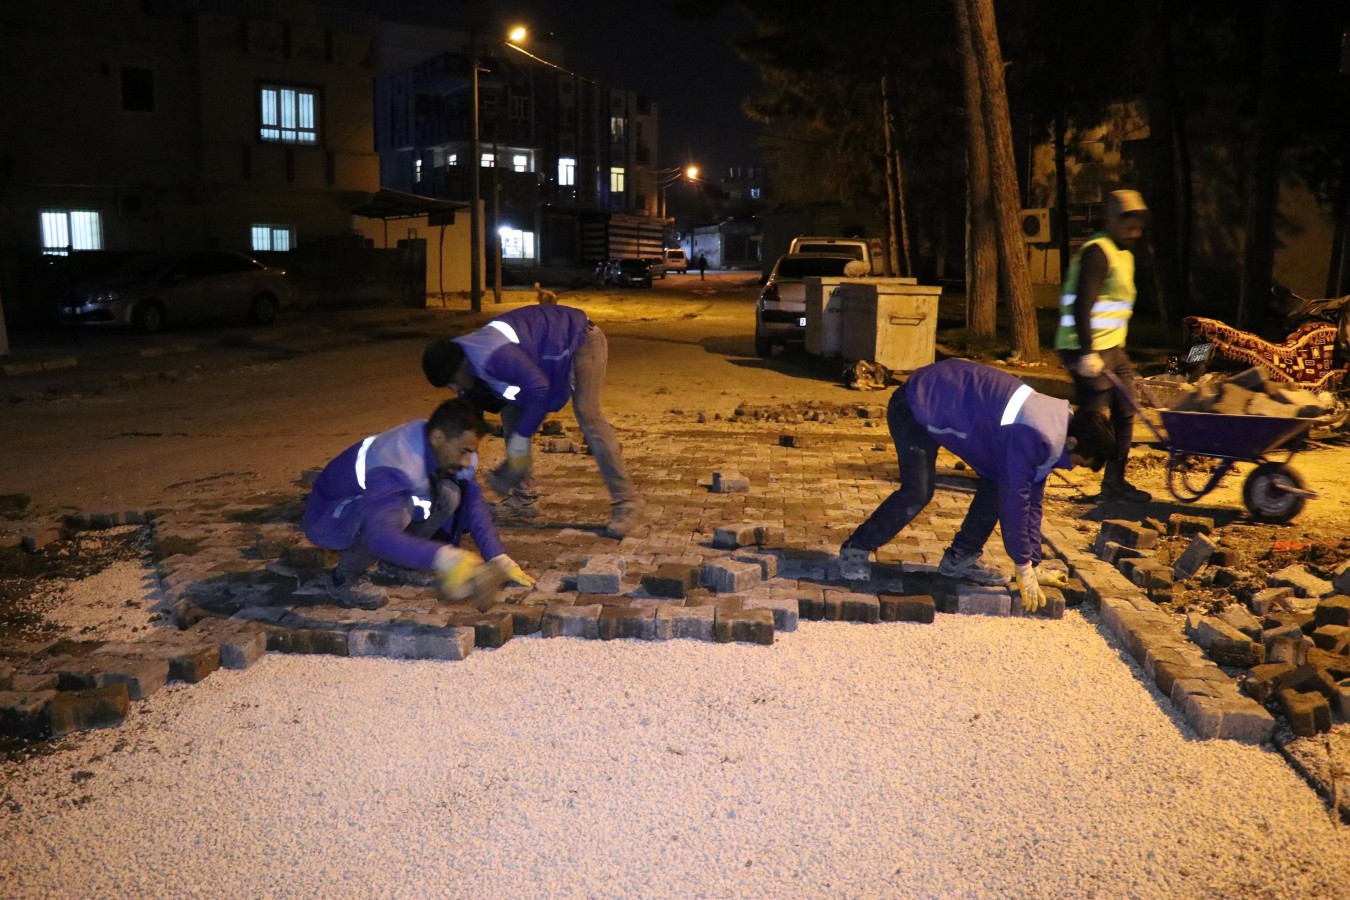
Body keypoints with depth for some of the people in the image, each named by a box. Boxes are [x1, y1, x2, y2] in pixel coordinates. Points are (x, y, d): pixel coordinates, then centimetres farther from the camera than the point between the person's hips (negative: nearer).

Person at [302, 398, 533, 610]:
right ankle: (345, 577, -13)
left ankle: (394, 563, 3)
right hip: (326, 520, -7)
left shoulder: (448, 449, -13)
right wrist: (443, 557, -59)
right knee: (397, 509, -38)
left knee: (450, 495, -14)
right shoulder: (395, 466, -38)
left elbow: (473, 505, -8)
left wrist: (499, 559, -16)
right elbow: (381, 536, -51)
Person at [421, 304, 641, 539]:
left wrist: (521, 437, -24)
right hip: (545, 351, 10)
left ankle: (626, 503, -24)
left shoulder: (491, 356, -35)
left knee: (587, 415, -24)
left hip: (580, 340, -10)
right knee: (512, 411, 6)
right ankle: (519, 494, 17)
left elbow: (538, 388, -33)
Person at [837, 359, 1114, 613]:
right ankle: (856, 549, -2)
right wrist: (1024, 568, -18)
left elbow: (1031, 499, 6)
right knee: (918, 492, -20)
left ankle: (960, 558, 12)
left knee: (997, 482, 3)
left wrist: (1033, 565, 7)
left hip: (950, 401, 10)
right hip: (918, 406, -9)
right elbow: (1015, 500, -27)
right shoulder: (1033, 436, -29)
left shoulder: (1049, 431, 1)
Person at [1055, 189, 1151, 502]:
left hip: (1110, 347, 10)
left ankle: (1114, 482, 21)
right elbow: (1081, 306, -24)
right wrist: (1088, 353, -29)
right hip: (1087, 351, -10)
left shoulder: (1122, 254, 17)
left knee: (1124, 412, 12)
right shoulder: (1097, 253, -15)